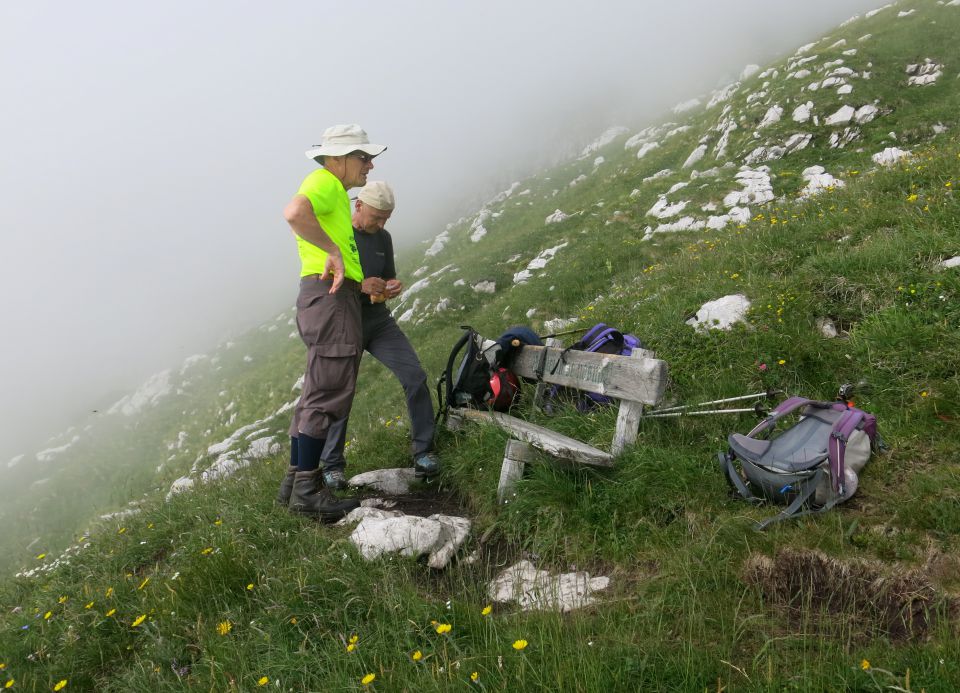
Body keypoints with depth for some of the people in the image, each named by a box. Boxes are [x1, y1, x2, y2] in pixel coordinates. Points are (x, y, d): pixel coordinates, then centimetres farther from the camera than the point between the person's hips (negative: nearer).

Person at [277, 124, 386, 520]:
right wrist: (333, 251, -20)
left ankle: (295, 481, 20)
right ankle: (306, 489, -5)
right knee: (329, 394, -10)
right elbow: (295, 213, -27)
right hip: (330, 295, -11)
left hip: (338, 295, 11)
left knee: (317, 394, 13)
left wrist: (364, 284, 20)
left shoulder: (336, 194, 27)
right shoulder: (325, 181, -5)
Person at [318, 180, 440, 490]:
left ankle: (423, 451, -2)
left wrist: (393, 287, -8)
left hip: (379, 320, 4)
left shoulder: (383, 238, 7)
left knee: (415, 377, -12)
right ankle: (332, 465, 6)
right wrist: (359, 286, -29)